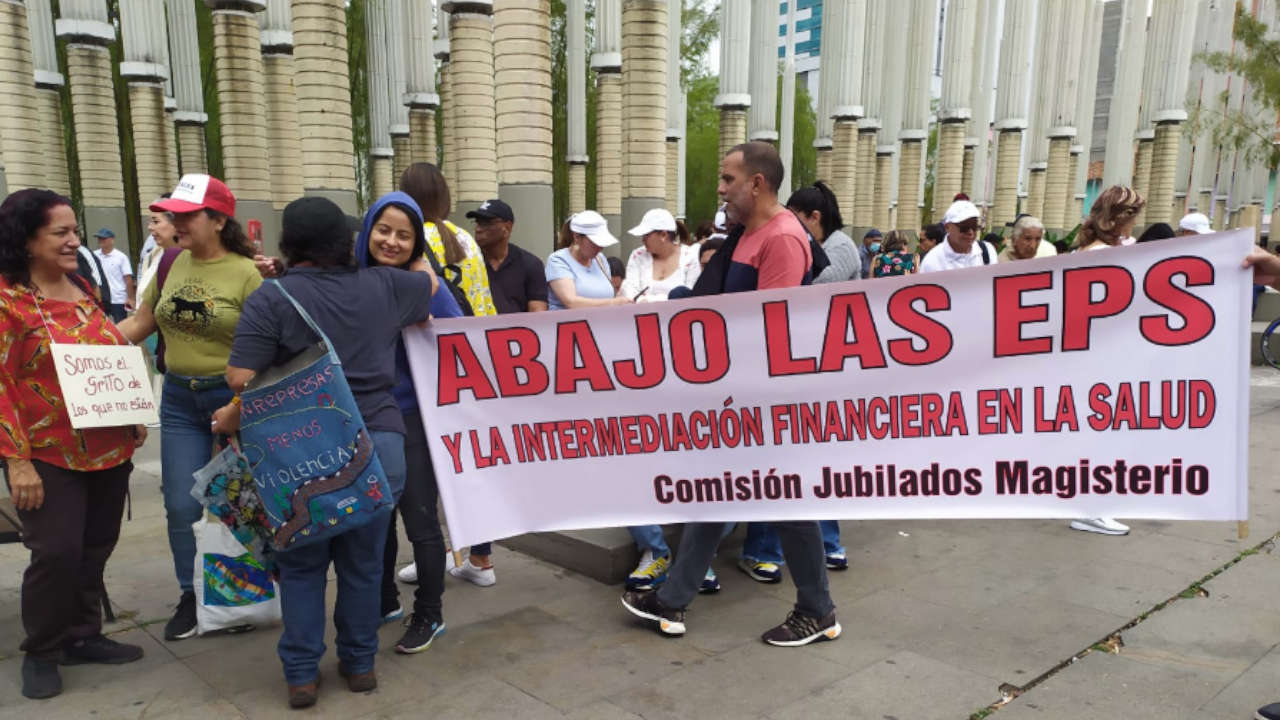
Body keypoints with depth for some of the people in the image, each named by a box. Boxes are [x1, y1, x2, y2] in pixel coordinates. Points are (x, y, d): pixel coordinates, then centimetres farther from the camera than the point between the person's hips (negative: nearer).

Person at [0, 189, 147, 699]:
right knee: (57, 553, -3)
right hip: (50, 456, -6)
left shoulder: (82, 289, 9)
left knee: (97, 548, 12)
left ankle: (82, 636, 29)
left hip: (110, 449, 6)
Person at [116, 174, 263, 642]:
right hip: (178, 400, 5)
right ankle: (192, 596, 26)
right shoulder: (171, 264, 2)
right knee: (182, 506, 8)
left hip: (233, 398, -5)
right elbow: (139, 324, 10)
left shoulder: (247, 274, -14)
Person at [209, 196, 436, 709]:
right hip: (380, 442, 3)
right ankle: (360, 664, 31)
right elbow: (431, 285, 27)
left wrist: (234, 417, 8)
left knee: (302, 565, 16)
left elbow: (242, 378, -11)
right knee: (363, 562, 17)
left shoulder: (270, 299, -4)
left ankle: (301, 674, 24)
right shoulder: (382, 286, 7)